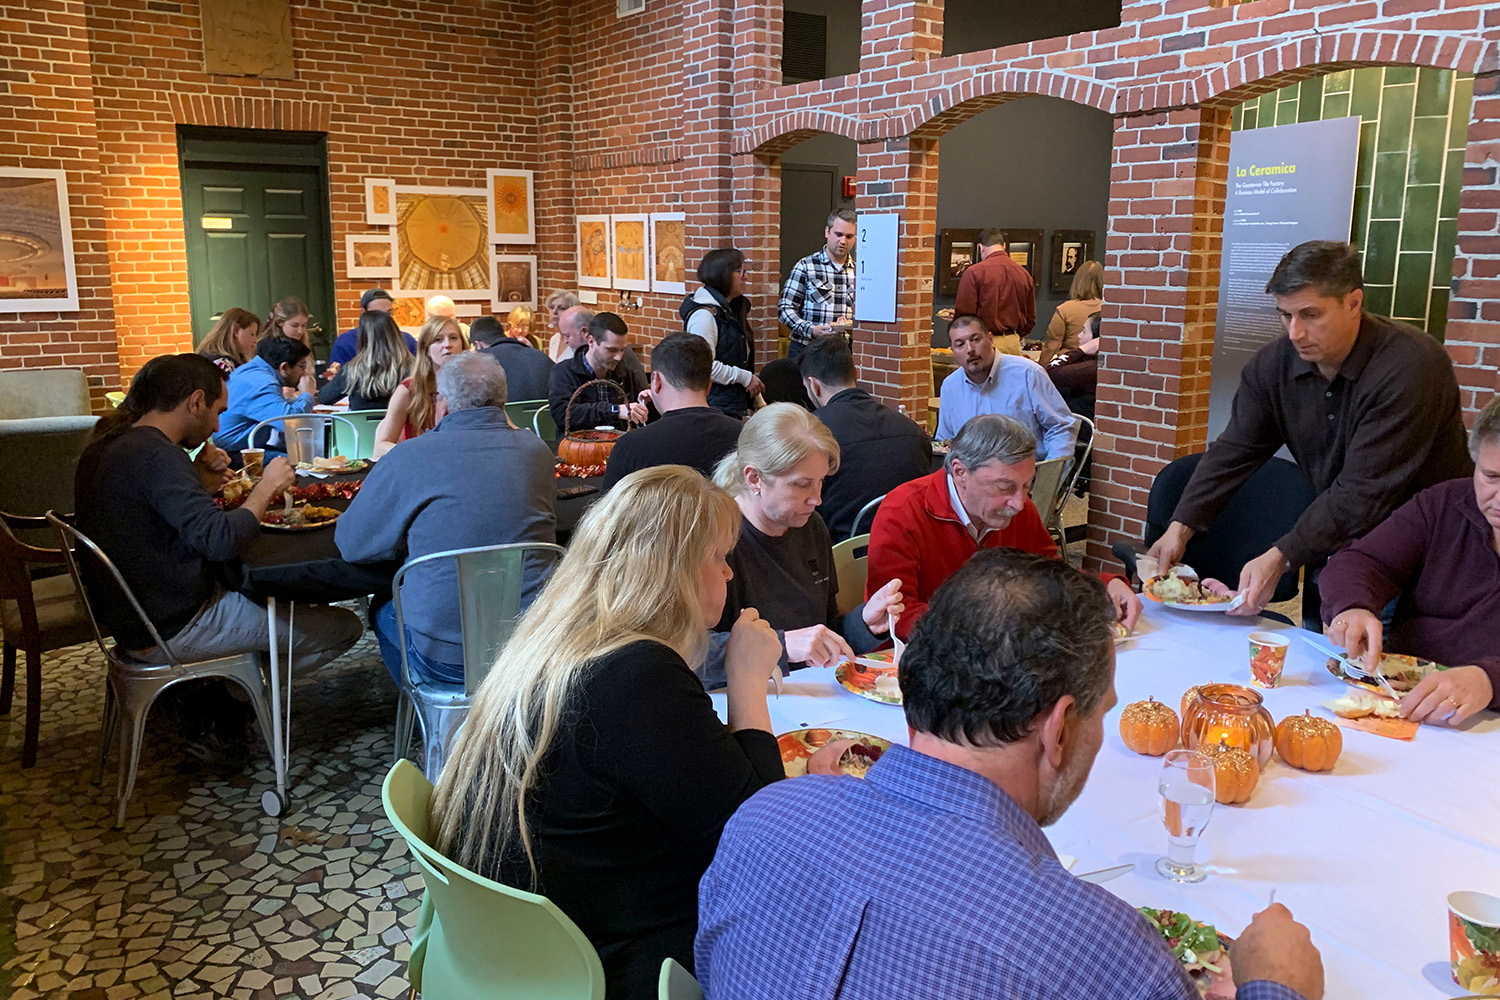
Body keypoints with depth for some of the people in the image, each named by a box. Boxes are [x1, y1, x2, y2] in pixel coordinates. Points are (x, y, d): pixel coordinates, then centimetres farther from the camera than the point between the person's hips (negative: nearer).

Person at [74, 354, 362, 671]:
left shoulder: (105, 446, 7)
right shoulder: (158, 456, -24)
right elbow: (222, 541, -31)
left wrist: (200, 483, 5)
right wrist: (267, 485, -16)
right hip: (175, 630, -10)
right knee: (344, 627, -6)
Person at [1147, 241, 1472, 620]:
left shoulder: (1410, 366, -23)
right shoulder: (1273, 363, -4)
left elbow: (1364, 493, -27)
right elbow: (1233, 452, -2)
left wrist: (1280, 558, -33)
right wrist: (1179, 528, -14)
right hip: (1339, 539, 5)